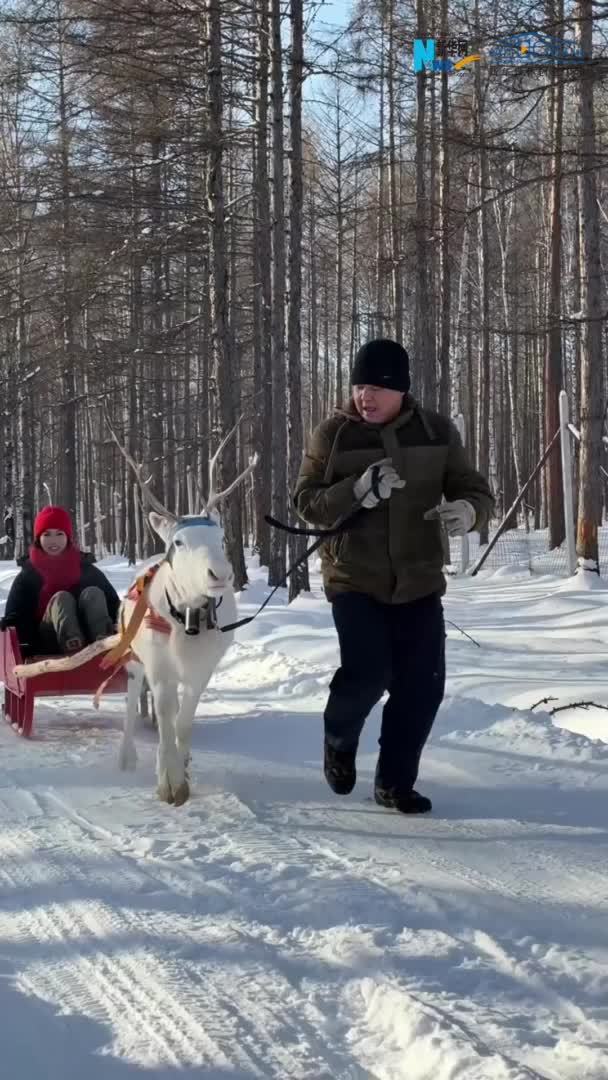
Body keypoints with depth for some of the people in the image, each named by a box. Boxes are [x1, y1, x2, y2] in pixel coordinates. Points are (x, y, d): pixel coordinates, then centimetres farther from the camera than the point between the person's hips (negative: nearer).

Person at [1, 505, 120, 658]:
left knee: (92, 593, -21)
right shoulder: (28, 575, 12)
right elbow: (13, 617, 5)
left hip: (88, 636, 1)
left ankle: (104, 640, -51)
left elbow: (111, 601, 10)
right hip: (49, 643, -1)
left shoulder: (85, 568, 16)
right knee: (62, 598, -25)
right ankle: (72, 643, -56)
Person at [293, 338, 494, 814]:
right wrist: (356, 491, -26)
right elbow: (307, 502, -6)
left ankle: (395, 780, 15)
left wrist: (467, 511, -23)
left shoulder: (437, 432, -1)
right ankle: (340, 739, 17)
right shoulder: (333, 434, -5)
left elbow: (475, 490, 3)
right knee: (368, 673, -16)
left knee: (422, 683, -3)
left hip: (419, 582, 2)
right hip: (355, 580, -2)